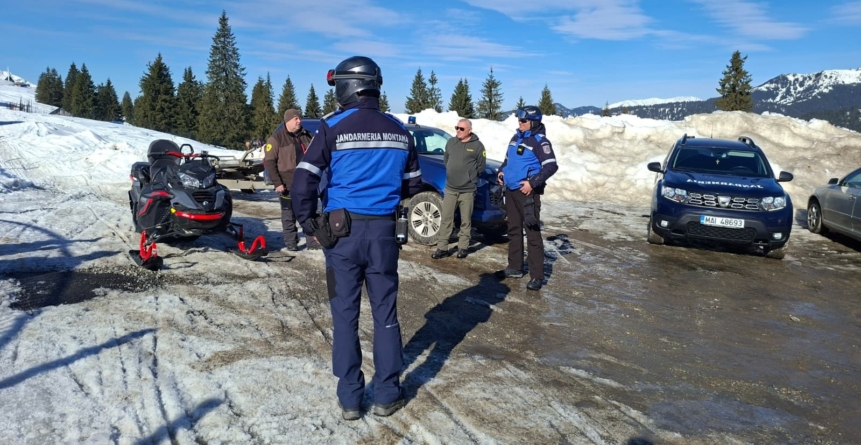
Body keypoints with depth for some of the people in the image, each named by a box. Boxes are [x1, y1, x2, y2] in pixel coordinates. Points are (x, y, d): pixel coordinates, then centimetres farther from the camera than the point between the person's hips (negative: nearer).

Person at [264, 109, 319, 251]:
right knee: (289, 215, 6)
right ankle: (291, 242, 16)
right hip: (288, 185, -4)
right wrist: (277, 182, -14)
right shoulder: (277, 138, -4)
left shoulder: (307, 136, 10)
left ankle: (312, 241, 15)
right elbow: (269, 162, -7)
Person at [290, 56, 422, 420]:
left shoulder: (333, 127, -8)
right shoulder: (399, 131, 6)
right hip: (383, 231, 3)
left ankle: (350, 399, 15)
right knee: (385, 313, 11)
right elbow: (413, 185, 12)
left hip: (342, 231, -3)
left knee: (345, 315, 7)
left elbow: (304, 181, -14)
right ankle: (387, 396, 20)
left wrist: (307, 221, -1)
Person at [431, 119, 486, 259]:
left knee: (465, 221, 5)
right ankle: (442, 248, 10)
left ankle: (463, 247, 16)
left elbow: (481, 166, 1)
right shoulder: (451, 142, 7)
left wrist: (469, 176, 6)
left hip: (467, 190, -4)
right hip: (450, 188, 4)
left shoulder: (477, 145, -6)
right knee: (446, 219, 5)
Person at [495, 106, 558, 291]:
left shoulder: (539, 141, -10)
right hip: (510, 191, 8)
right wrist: (501, 171, 9)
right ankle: (515, 267, 27)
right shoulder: (516, 138, 14)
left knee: (532, 233, -6)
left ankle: (536, 276, -3)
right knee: (513, 230, 15)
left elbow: (551, 166, -18)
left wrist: (533, 183, -22)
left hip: (527, 193, -8)